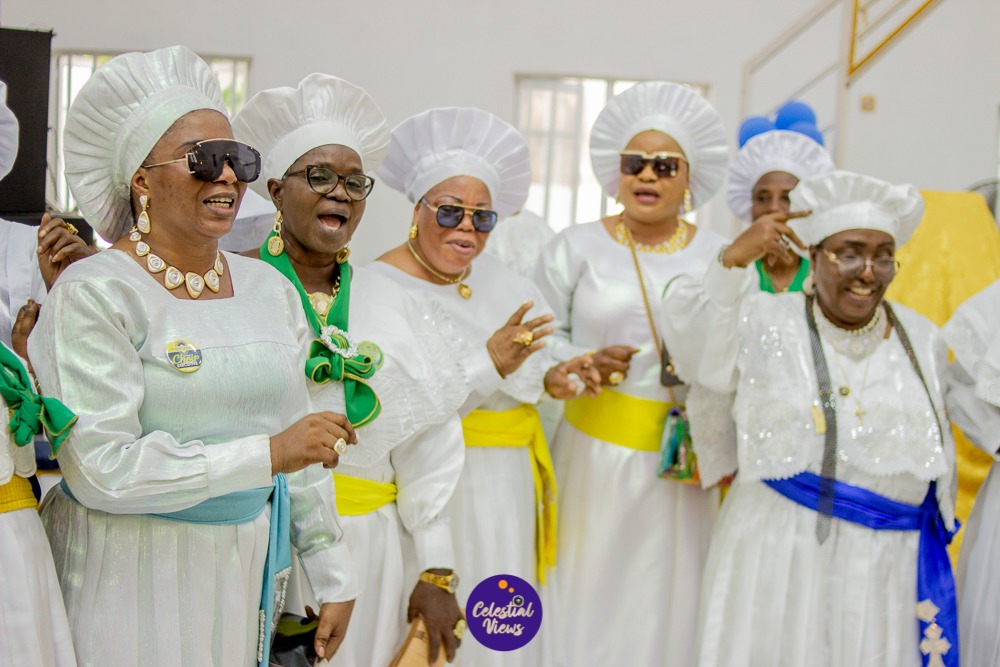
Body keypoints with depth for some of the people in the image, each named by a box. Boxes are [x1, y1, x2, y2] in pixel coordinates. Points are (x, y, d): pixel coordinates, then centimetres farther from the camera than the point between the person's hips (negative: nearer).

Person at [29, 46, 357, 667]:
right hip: (130, 572, -5)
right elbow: (99, 468, -20)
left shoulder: (271, 289, 7)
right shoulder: (95, 295, -12)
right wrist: (268, 454, -20)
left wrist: (333, 576, 11)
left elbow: (302, 458, 11)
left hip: (245, 567, 5)